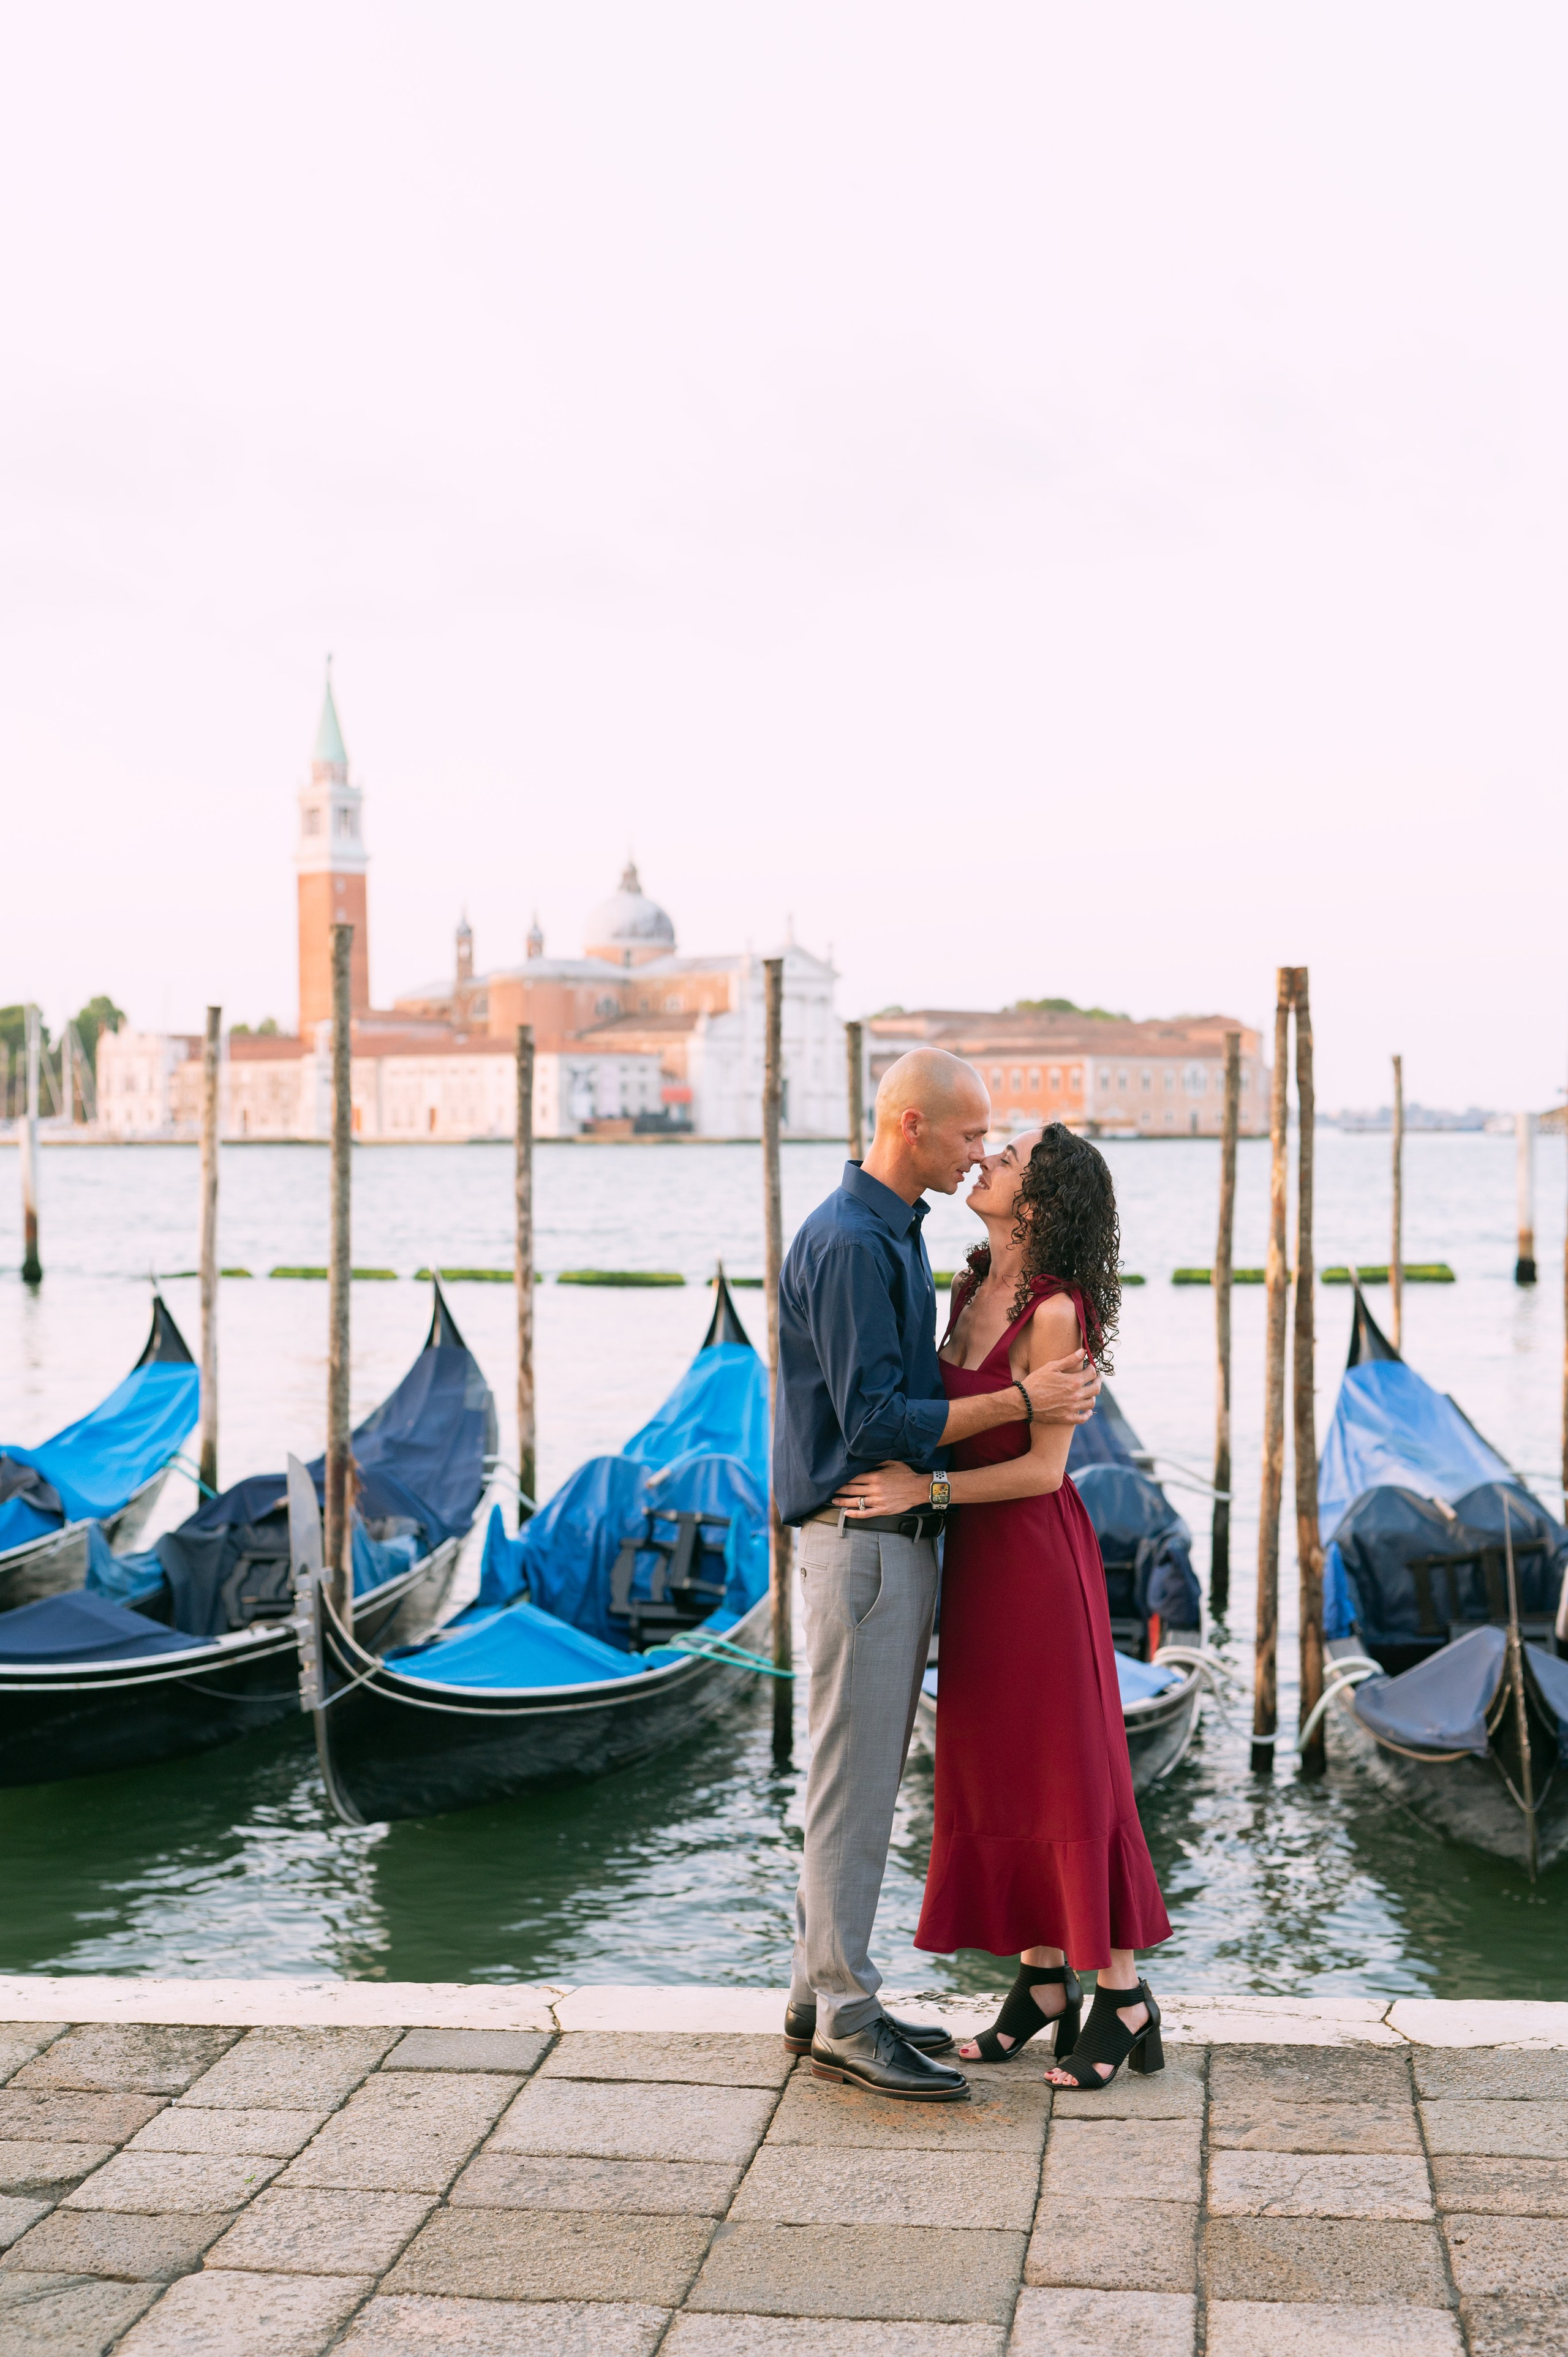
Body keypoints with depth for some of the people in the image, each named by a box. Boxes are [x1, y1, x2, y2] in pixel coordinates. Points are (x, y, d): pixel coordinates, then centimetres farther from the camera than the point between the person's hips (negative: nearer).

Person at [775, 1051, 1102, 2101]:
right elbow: (875, 1422, -21)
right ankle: (844, 2015, 4)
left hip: (901, 1533, 10)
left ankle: (823, 1993, 23)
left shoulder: (894, 1234, 15)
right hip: (862, 1538, -10)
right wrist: (1020, 1400, -17)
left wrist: (1041, 1396, 12)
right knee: (855, 1780, -4)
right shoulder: (848, 1243, -17)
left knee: (867, 1777, 14)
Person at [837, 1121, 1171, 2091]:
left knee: (1071, 1768, -1)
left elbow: (1043, 1467, -19)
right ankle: (1043, 1982, 22)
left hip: (1038, 1552, -8)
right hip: (978, 1554, 8)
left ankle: (1124, 1998, 10)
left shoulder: (1057, 1313, -19)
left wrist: (924, 1489, -21)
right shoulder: (972, 1287, 6)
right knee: (998, 1767, 11)